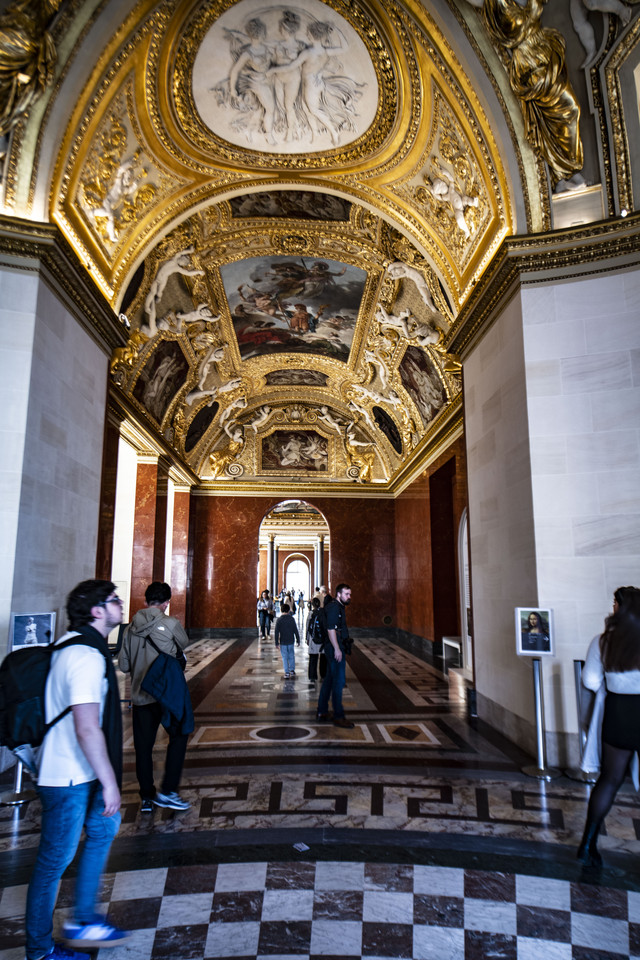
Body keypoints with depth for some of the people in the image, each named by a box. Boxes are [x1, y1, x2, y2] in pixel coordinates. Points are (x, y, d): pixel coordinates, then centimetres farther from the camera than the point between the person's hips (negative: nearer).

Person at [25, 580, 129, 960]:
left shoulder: (71, 644, 7)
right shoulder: (88, 657, -26)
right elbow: (87, 727, -30)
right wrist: (109, 781, -22)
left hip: (76, 771, 10)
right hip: (68, 779, -10)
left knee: (105, 827, 23)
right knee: (54, 862, 7)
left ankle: (83, 920, 36)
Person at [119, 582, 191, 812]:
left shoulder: (131, 628, 1)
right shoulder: (171, 624, -12)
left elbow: (123, 665, 5)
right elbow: (184, 643, 7)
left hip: (139, 696, 4)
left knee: (143, 747, 13)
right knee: (178, 736, 13)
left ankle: (147, 797, 22)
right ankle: (167, 791, 9)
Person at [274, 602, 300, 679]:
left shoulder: (279, 620, -7)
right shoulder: (292, 619, -4)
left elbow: (277, 632, -6)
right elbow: (296, 630, -1)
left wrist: (276, 642, 0)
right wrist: (298, 640, 8)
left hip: (282, 642, -1)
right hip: (291, 641, 1)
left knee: (285, 657, 6)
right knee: (291, 656, 15)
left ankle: (287, 673, 5)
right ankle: (292, 670, 10)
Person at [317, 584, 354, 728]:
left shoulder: (340, 607, 17)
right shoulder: (334, 607, -15)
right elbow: (331, 629, -21)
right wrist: (337, 649, -23)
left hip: (337, 648, 11)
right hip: (335, 649, -11)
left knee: (329, 679, 15)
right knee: (338, 681, -8)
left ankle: (322, 711, 24)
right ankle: (338, 717, -3)